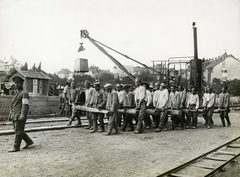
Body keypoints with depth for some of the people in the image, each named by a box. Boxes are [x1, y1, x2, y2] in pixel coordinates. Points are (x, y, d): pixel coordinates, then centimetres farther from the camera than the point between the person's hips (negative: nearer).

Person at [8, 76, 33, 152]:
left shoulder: (24, 93, -9)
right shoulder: (17, 94, 21)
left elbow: (25, 106, -17)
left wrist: (22, 116, -22)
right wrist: (10, 115, 18)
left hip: (20, 117, -9)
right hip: (14, 116, 9)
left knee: (18, 131, -4)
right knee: (18, 131, 13)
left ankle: (16, 147, 3)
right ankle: (29, 141, 24)